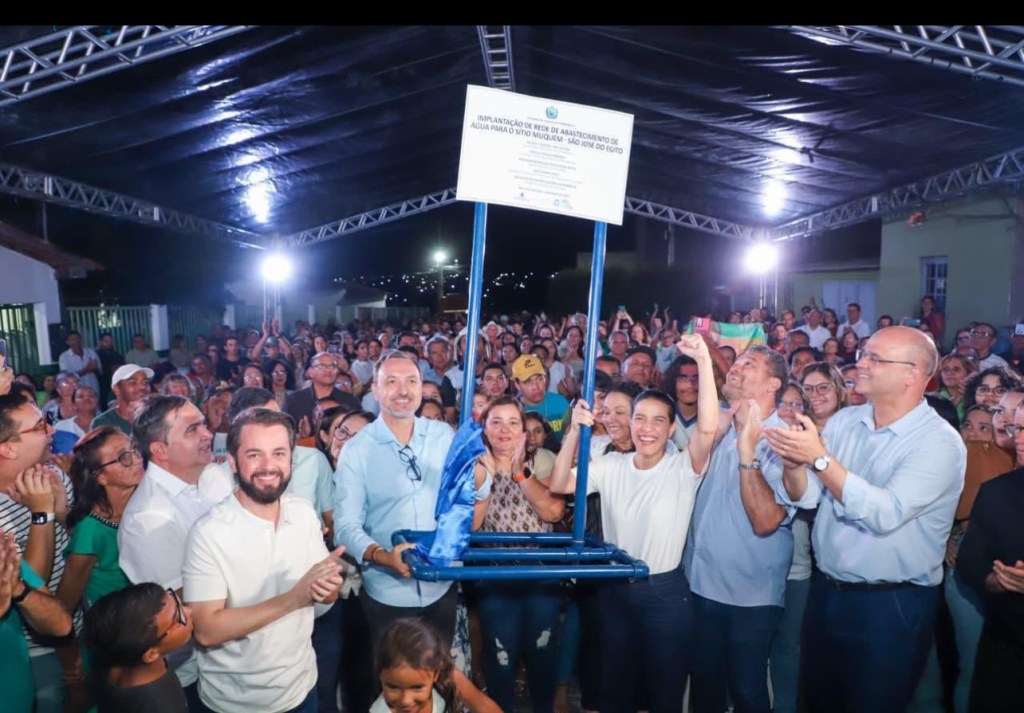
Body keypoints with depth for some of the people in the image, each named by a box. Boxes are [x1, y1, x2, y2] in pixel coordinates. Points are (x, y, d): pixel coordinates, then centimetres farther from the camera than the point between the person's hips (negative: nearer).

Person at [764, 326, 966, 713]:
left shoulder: (940, 442, -16)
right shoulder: (844, 420, 1)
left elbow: (884, 513, -30)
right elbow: (804, 497, -3)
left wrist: (819, 457, -33)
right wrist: (793, 465, -24)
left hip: (892, 604, -5)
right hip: (825, 590, 6)